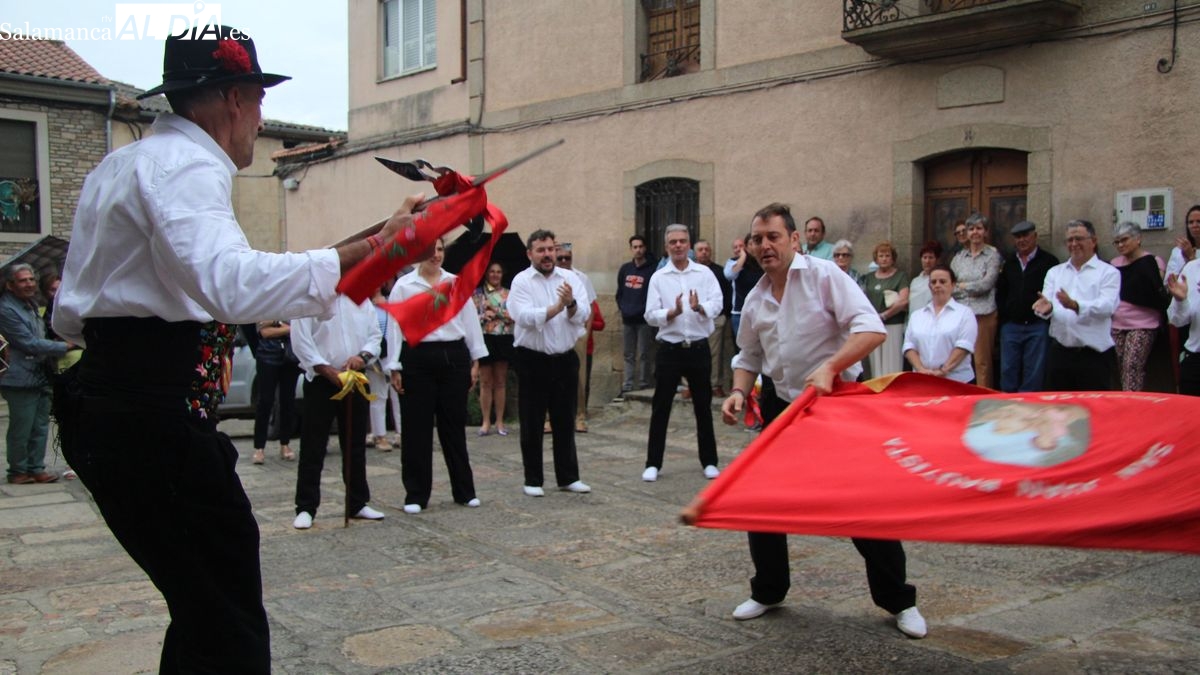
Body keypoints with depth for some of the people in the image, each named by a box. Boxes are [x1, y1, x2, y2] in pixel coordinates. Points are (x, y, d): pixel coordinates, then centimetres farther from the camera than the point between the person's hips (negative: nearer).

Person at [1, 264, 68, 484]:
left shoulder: (31, 305, 17)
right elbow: (30, 343, -17)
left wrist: (52, 359, 15)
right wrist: (64, 347, -15)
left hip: (41, 377, 8)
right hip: (22, 379, -8)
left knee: (40, 427, 10)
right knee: (21, 430, -1)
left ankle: (36, 468, 17)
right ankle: (18, 471, 10)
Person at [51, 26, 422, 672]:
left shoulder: (118, 166, 21)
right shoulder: (186, 166, -11)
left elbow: (68, 315, 24)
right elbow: (233, 283, -32)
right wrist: (371, 248, -32)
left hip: (102, 409, 11)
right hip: (157, 418, -11)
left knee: (201, 607, 19)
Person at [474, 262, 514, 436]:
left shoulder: (508, 294, 8)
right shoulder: (477, 293, 5)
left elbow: (515, 316, -1)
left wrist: (495, 311, -11)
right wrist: (485, 316, -16)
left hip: (504, 339, 1)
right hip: (484, 339, -1)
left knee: (500, 381, 5)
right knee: (485, 382, 2)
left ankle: (500, 421, 10)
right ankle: (486, 422, 6)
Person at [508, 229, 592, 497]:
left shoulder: (570, 278, 4)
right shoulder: (521, 281, -5)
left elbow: (584, 315, -6)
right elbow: (524, 317, -21)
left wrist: (571, 304, -26)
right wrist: (556, 308, -30)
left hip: (565, 359, 3)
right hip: (533, 360, -3)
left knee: (565, 421, 12)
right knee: (532, 424, 5)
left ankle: (568, 477, 23)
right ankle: (533, 480, 16)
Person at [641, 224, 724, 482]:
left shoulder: (704, 273, 2)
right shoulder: (658, 278, 1)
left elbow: (717, 304, -9)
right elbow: (650, 315, -5)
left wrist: (699, 307, -29)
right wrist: (674, 312, -22)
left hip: (699, 348, 0)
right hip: (670, 349, 0)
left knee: (703, 407, 9)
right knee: (660, 408, 3)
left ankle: (709, 462, 21)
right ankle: (653, 463, 12)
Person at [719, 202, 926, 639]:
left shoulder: (824, 275, -13)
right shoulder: (755, 299, 6)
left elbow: (871, 329, -22)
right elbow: (749, 357, 18)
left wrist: (830, 367, -34)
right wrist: (739, 391, -1)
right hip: (783, 407, 6)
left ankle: (898, 602, 18)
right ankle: (768, 592, 26)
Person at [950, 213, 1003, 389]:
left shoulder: (993, 255, 2)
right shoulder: (959, 256, 14)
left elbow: (987, 284, -8)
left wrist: (961, 286, 1)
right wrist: (972, 290, -4)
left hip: (984, 314, -3)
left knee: (982, 362, -3)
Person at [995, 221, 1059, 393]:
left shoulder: (1049, 261, -1)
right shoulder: (1009, 262, 14)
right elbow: (1000, 292, 18)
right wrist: (1004, 316, 8)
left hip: (1038, 326, -4)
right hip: (1011, 326, 5)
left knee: (1034, 374, 0)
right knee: (1008, 371, 6)